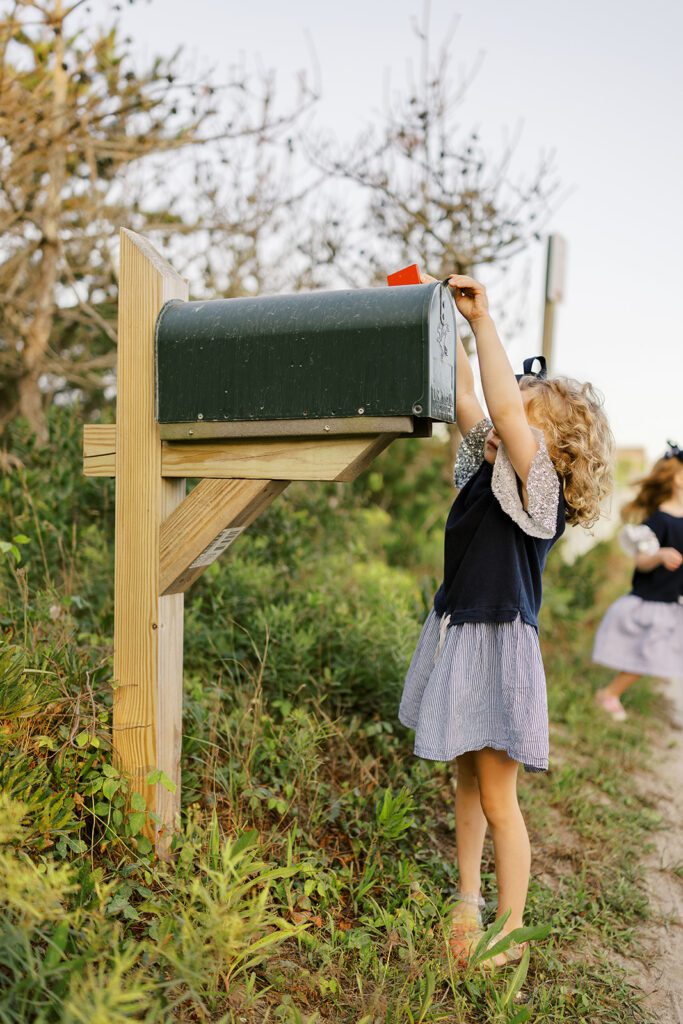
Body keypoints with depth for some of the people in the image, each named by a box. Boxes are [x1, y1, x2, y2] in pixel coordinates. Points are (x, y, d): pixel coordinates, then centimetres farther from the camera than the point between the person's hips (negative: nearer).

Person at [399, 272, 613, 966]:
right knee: (467, 779, 19)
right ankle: (467, 903, 36)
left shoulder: (541, 489, -17)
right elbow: (465, 398, 7)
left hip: (499, 647, -8)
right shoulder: (492, 466, 5)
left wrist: (482, 318, -28)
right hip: (455, 635, 8)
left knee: (497, 798, 3)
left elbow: (505, 410, -32)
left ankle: (510, 931, 22)